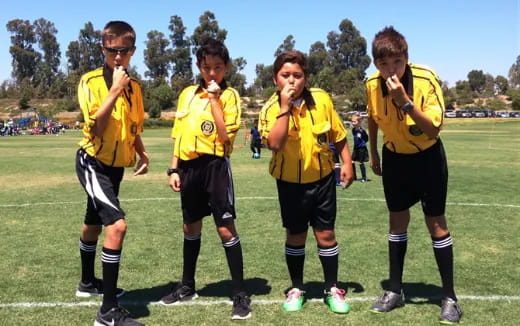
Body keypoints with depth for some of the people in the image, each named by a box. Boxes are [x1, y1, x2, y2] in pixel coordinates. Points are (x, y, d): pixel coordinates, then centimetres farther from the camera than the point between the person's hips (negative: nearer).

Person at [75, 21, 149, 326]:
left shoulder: (134, 86, 6)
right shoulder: (91, 81, -14)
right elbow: (96, 127, -25)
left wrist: (143, 154, 2)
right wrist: (115, 90, -27)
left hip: (116, 166, 7)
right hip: (93, 163, -7)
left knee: (94, 225, 23)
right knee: (117, 224, -22)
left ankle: (88, 282, 44)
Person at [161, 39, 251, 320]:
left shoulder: (228, 95, -5)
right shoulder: (187, 94, 10)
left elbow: (226, 136, -17)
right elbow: (179, 134, 14)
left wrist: (214, 100, -17)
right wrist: (174, 169, 9)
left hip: (215, 165, -6)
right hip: (189, 166, 6)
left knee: (226, 228, -5)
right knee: (190, 227, 16)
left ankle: (240, 294, 5)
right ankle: (187, 286, 33)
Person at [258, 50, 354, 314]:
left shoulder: (322, 99, -6)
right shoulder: (271, 108, -12)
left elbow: (338, 134, 5)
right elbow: (274, 144, -30)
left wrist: (347, 164, 0)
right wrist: (285, 107, -29)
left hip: (322, 178, 1)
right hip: (290, 182, -1)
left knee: (325, 234, 7)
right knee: (295, 236, 10)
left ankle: (332, 289, 23)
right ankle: (296, 289, 28)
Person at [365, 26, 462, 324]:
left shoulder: (426, 79, -26)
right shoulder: (372, 85, -14)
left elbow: (433, 130, -32)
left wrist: (405, 101, -42)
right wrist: (374, 154, 12)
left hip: (427, 156, -3)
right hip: (395, 157, 4)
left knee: (436, 223, 0)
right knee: (398, 220, 10)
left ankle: (450, 297, 12)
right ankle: (395, 290, 21)